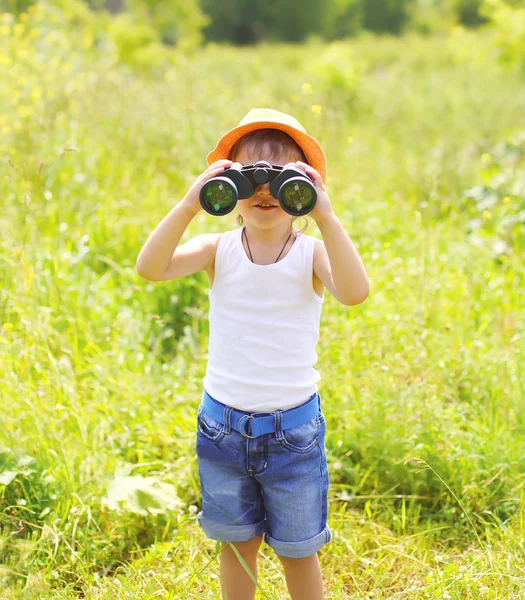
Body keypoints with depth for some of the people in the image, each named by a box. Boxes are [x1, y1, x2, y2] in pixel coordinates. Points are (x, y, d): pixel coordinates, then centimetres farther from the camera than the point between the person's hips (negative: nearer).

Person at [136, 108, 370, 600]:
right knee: (236, 541, 20)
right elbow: (150, 268, -22)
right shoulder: (219, 250, -6)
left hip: (293, 426, -2)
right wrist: (189, 204, -32)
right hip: (222, 422, 2)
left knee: (297, 550, 15)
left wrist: (326, 216, -36)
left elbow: (353, 292, -31)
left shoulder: (311, 253, -10)